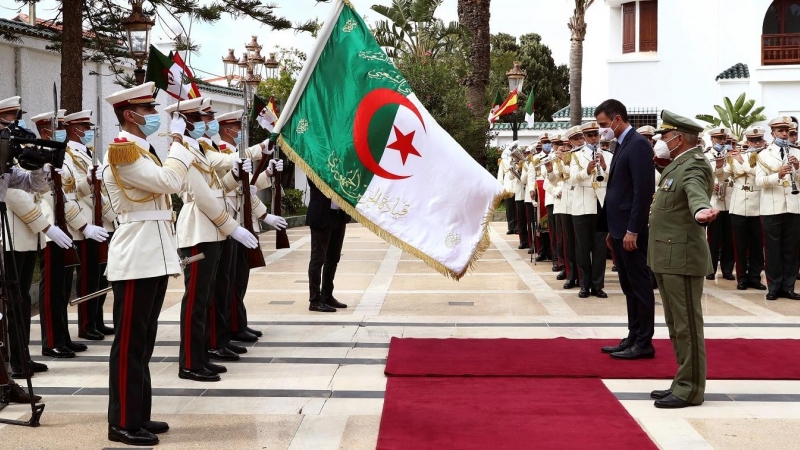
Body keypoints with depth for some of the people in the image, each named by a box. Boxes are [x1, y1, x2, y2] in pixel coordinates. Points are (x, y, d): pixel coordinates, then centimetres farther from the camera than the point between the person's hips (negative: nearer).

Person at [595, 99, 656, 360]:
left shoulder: (638, 144, -14)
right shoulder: (622, 145, 16)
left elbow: (644, 190, -20)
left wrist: (632, 230, -21)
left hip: (631, 230, -10)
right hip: (620, 229, 10)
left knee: (640, 286, -2)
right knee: (629, 287, 13)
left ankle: (644, 343, 3)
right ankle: (633, 338, 19)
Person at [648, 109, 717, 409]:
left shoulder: (694, 166, -15)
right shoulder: (677, 164, 14)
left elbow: (696, 192, -37)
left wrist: (701, 211, -58)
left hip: (682, 258, -10)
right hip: (667, 258, 10)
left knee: (686, 325, -4)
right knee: (676, 326, 15)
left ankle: (690, 389, 1)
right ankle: (683, 382, 23)